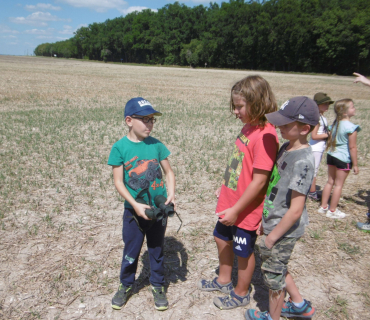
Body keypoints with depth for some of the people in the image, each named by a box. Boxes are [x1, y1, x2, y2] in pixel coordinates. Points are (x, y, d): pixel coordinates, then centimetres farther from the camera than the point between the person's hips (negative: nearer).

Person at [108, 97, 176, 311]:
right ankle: (126, 285, 39)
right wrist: (135, 205, -20)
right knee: (131, 251, 14)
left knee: (157, 250, 17)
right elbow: (118, 181, -10)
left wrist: (171, 194, -13)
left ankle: (158, 286, 38)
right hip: (134, 211, -2)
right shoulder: (120, 147, -11)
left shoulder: (156, 145, -5)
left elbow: (168, 172, 2)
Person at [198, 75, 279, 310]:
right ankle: (224, 281, 48)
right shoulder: (248, 128, 2)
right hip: (230, 202, 9)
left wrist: (236, 210, -22)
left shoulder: (265, 136, -26)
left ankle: (241, 293, 39)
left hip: (246, 210, -9)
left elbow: (259, 181, -26)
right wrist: (225, 187, 16)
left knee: (244, 252, 13)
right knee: (223, 239, 24)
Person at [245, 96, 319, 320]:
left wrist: (272, 237, -17)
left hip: (284, 230, -9)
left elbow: (295, 211, -26)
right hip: (274, 223, 9)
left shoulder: (303, 161, -27)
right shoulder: (286, 148, 1)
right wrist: (266, 221, 14)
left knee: (273, 274, 12)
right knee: (278, 268, 26)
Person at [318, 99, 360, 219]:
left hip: (331, 155, 7)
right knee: (338, 185, 5)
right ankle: (332, 211, 15)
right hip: (344, 159, -7)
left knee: (330, 182, 17)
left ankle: (323, 206, 26)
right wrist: (355, 164, -10)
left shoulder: (336, 123, 4)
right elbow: (352, 147, -16)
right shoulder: (351, 128, -18)